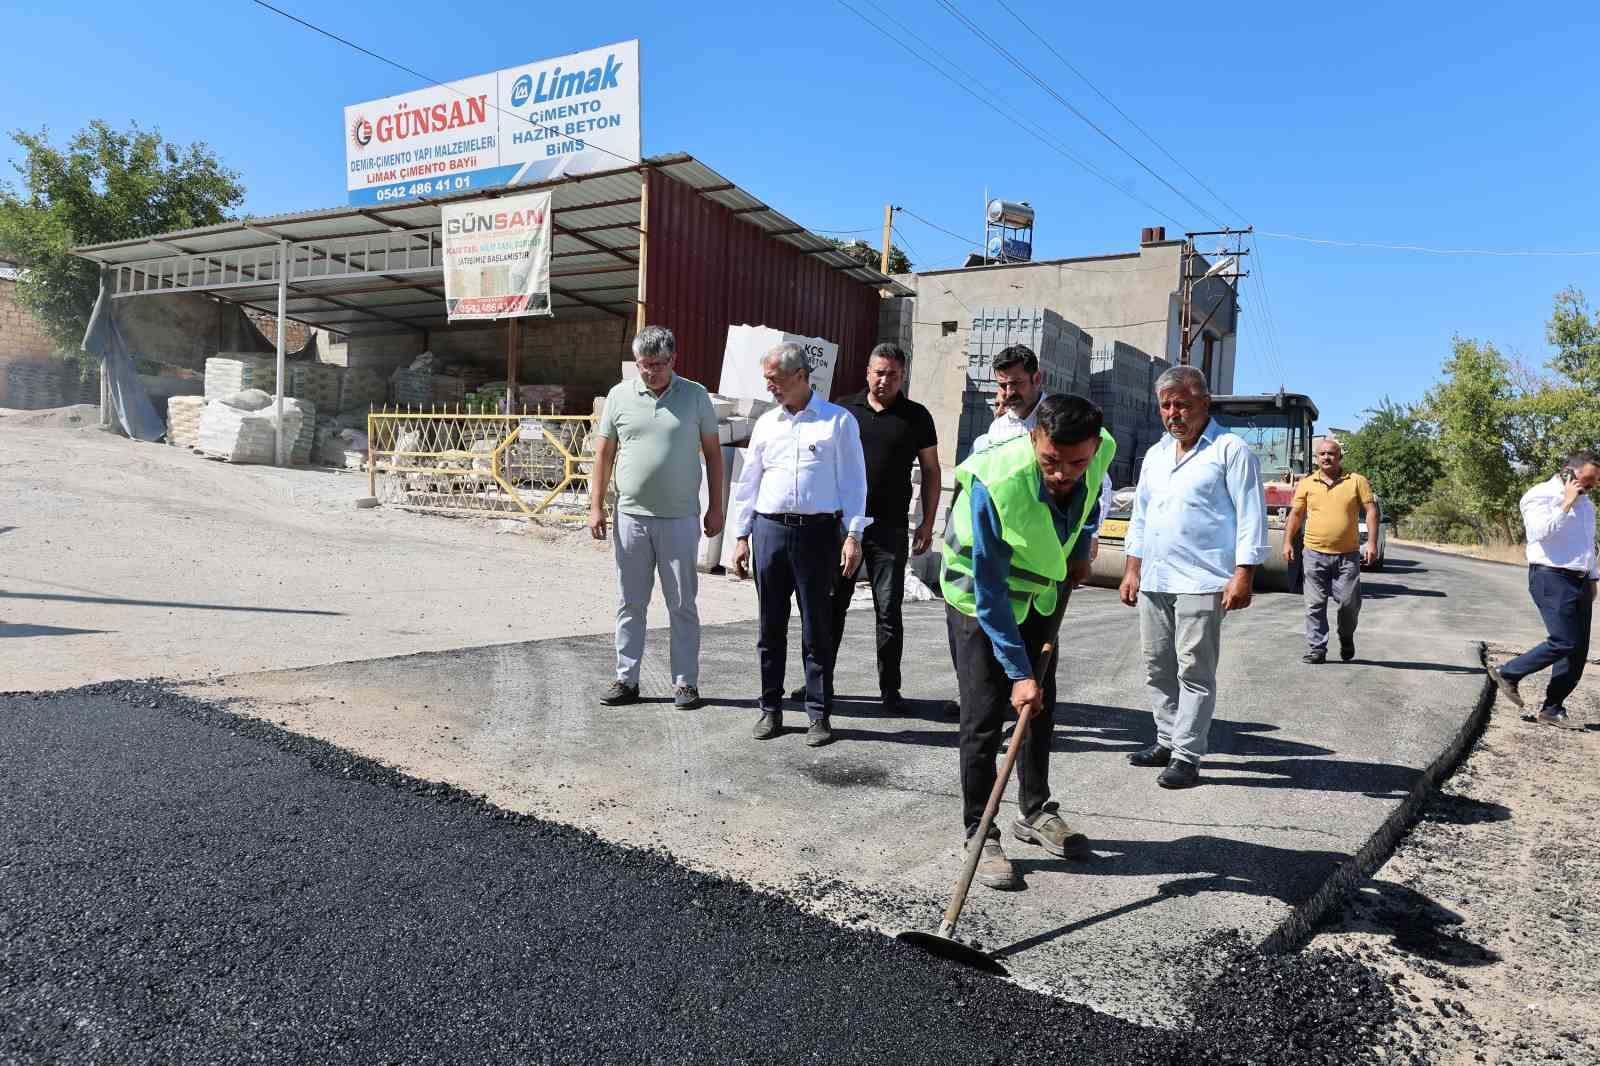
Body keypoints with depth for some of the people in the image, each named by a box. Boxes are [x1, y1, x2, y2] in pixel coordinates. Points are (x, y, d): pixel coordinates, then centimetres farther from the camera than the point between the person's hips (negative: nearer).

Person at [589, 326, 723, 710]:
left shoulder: (696, 395, 1)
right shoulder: (619, 395, 4)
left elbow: (712, 452, 5)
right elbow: (603, 453, 8)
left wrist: (715, 507, 2)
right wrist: (596, 506, 3)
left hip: (680, 519, -1)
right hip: (630, 516, 2)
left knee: (683, 604, 6)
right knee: (630, 603, 10)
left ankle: (685, 681, 15)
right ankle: (626, 679, 20)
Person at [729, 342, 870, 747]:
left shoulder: (838, 421, 2)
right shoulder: (766, 423, 13)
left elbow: (853, 482, 0)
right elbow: (747, 482, 16)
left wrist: (853, 535, -7)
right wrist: (741, 536, 12)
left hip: (817, 531, -3)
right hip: (770, 530, 4)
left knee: (817, 628, 3)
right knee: (770, 626, 9)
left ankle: (819, 714, 13)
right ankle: (770, 708, 20)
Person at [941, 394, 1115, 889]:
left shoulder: (1101, 450, -22)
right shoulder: (995, 484, -38)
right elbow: (989, 593, -31)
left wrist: (1080, 550, 6)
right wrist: (1018, 672, -30)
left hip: (1043, 592, 6)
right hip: (978, 598, -6)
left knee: (1040, 708, 15)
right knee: (984, 716, -7)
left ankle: (1035, 812, 32)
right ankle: (979, 835, 7)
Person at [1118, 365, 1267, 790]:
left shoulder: (1230, 450, -4)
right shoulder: (1155, 454, 17)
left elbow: (1250, 516, -8)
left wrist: (1242, 576, -15)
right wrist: (1132, 570, 16)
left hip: (1201, 582, -7)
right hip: (1153, 581, 7)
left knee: (1195, 671, -4)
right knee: (1158, 668, 12)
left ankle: (1187, 756, 1)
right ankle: (1167, 741, 24)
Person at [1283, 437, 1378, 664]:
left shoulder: (1357, 481, 3)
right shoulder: (1307, 484, 8)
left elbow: (1371, 511, 1)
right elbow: (1295, 515, 10)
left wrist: (1372, 542, -8)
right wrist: (1288, 542, 1)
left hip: (1347, 555, -1)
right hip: (1314, 554, 1)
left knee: (1349, 602, 2)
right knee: (1315, 605, 2)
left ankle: (1346, 637, 30)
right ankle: (1316, 649, 8)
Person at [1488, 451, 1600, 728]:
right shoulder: (1540, 496, -6)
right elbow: (1542, 532, -22)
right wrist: (1566, 504, -15)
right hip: (1551, 578, -8)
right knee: (1564, 642, -18)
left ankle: (1552, 709, 10)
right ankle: (1508, 674, -1)